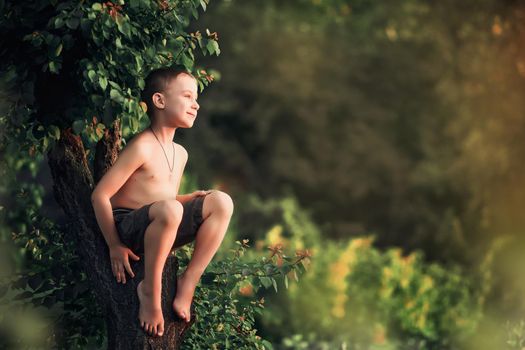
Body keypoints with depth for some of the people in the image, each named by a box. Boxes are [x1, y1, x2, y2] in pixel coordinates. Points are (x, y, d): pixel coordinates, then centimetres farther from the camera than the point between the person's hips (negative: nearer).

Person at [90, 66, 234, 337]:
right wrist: (115, 246, -14)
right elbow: (100, 195, -16)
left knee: (221, 202, -10)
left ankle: (189, 281, -6)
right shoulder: (142, 147, -15)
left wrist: (191, 199, 1)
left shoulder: (179, 153, 12)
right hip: (128, 225, -8)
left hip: (163, 230, 8)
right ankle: (150, 290, -21)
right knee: (169, 210, -40)